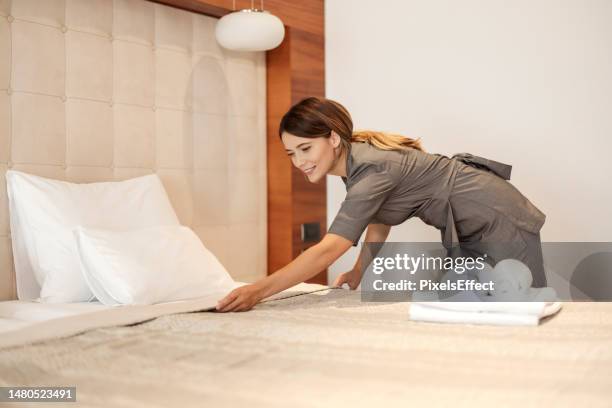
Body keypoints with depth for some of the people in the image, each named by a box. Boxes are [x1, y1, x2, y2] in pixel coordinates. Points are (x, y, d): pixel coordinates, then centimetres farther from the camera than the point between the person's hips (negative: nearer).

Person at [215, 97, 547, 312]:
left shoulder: (372, 168, -32)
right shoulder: (358, 158, -4)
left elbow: (328, 249, -41)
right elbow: (378, 221, 8)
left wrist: (257, 291, -45)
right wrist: (358, 273, -1)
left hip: (497, 218, -9)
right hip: (469, 228, 9)